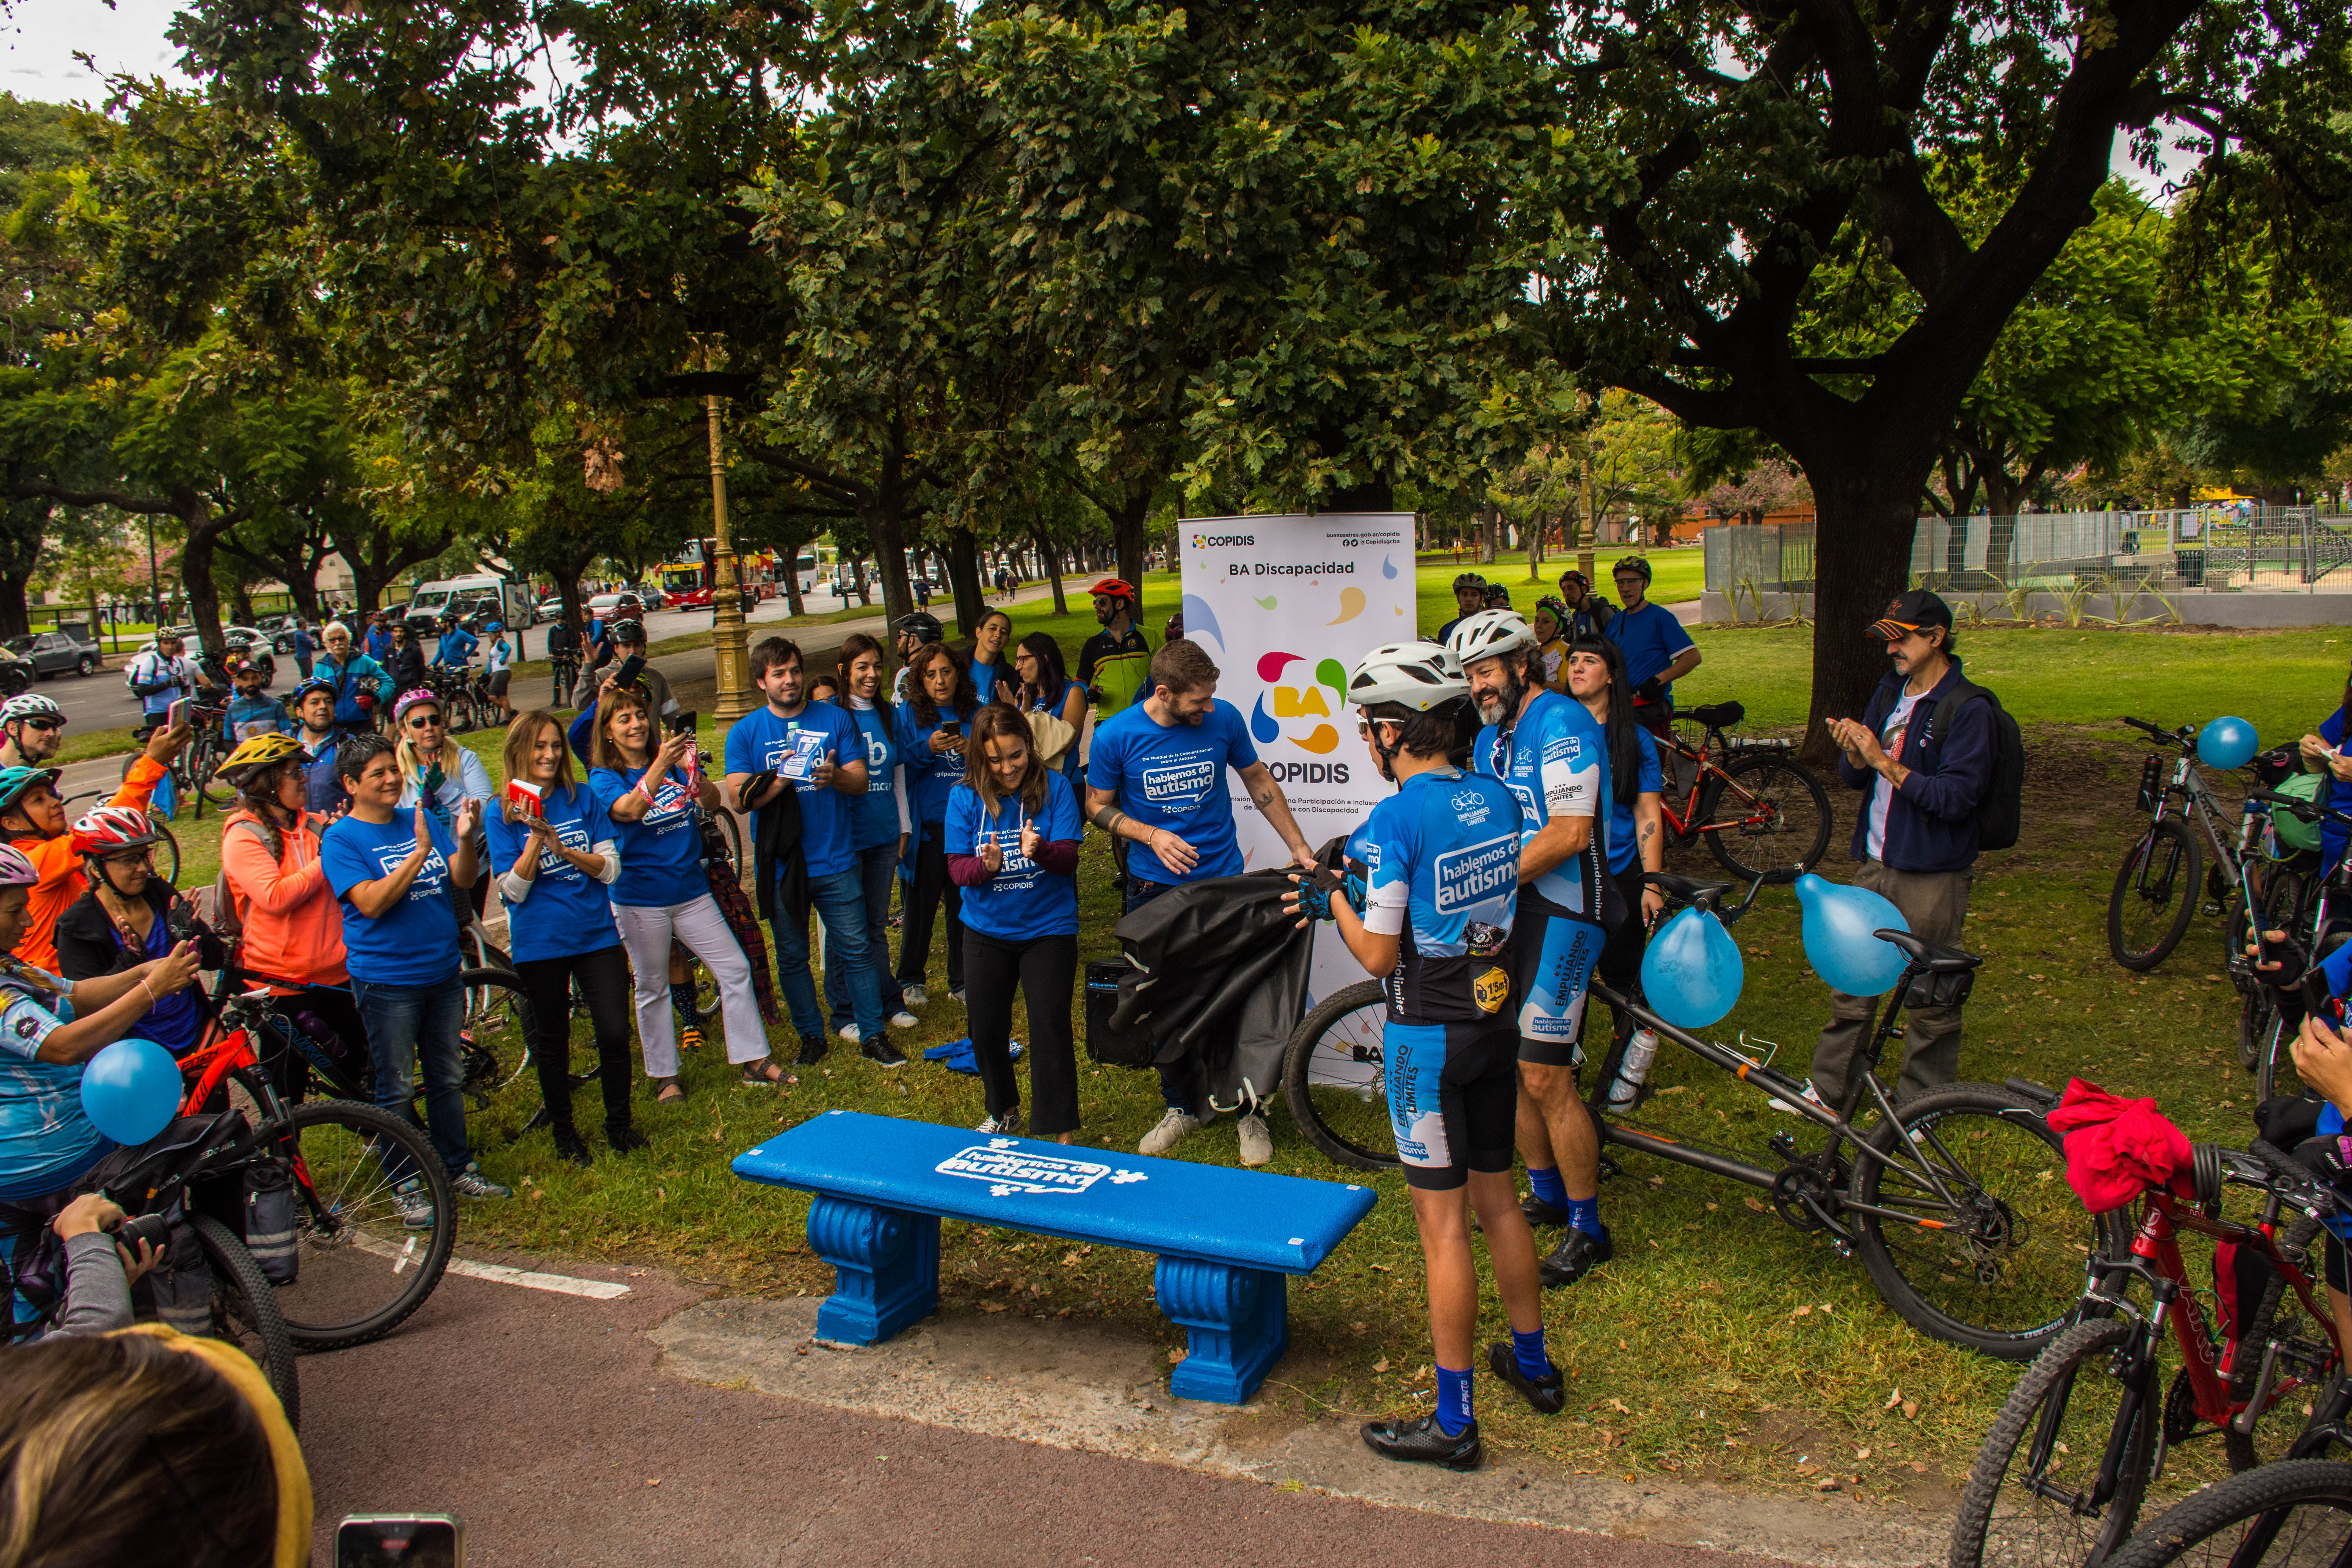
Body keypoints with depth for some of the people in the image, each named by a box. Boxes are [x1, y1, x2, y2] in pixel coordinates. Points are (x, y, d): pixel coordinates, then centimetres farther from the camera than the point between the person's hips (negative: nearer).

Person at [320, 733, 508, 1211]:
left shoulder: (423, 822, 7)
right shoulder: (341, 839, -8)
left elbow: (465, 879, 0)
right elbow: (371, 902, -21)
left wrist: (465, 840, -20)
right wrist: (420, 853, -28)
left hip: (442, 971, 5)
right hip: (387, 979, -5)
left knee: (448, 1079, 15)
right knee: (396, 1090, 4)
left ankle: (458, 1168, 27)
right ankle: (405, 1185, 16)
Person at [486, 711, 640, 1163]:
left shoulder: (583, 800, 2)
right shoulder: (503, 815, -4)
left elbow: (610, 869, -3)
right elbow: (514, 890, -10)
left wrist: (562, 848, -18)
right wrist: (535, 840, -23)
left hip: (596, 935, 1)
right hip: (539, 943, -1)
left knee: (615, 1033, -4)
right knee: (552, 1040, 11)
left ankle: (619, 1125, 15)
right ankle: (563, 1132, 28)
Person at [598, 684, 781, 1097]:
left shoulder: (673, 761, 4)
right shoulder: (603, 777, -6)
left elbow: (713, 803, -7)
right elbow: (629, 809, -27)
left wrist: (692, 771, -28)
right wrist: (659, 767, -41)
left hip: (691, 889, 4)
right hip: (640, 898, -4)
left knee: (735, 970, 2)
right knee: (652, 989, 7)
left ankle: (753, 1061, 12)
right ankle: (666, 1076, 20)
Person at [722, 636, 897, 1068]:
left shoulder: (834, 719, 4)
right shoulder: (746, 733, 2)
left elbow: (861, 782, 1)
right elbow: (739, 799, -6)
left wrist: (835, 777, -21)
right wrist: (781, 778, -21)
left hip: (835, 862, 0)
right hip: (781, 865, 1)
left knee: (856, 949, 0)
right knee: (792, 957, 10)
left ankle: (873, 1036, 10)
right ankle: (811, 1036, 25)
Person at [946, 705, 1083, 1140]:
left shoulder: (1055, 788, -10)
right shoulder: (965, 798, -5)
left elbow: (1069, 859, -15)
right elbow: (957, 869, -8)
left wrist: (1040, 850, -37)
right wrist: (986, 865, -31)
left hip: (1048, 929, -3)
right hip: (986, 932, 3)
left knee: (1050, 1029, -7)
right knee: (987, 1028, 12)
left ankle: (1062, 1134, 2)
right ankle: (1004, 1112, 37)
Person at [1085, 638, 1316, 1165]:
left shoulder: (1224, 719, -8)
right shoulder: (1115, 735, -12)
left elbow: (1258, 780, 7)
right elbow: (1098, 806, -1)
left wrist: (1298, 846, 7)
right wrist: (1153, 836, -17)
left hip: (1222, 879, 0)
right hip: (1154, 886, 0)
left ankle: (1249, 1111, 18)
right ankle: (1185, 1105, 28)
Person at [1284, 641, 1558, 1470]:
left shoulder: (1396, 819, -20)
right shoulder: (1498, 799, 3)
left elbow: (1378, 955, -17)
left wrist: (1331, 902, 1)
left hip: (1428, 1036, -7)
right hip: (1497, 1020, 7)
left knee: (1444, 1226, 1)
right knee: (1497, 1202, 21)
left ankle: (1454, 1422, 11)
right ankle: (1534, 1366, 37)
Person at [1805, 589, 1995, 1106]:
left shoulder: (1969, 710, -12)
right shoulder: (1889, 693, 10)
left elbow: (1955, 797, -21)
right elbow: (1855, 777, 11)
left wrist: (1884, 762, -23)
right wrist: (1854, 753, -11)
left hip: (1932, 874, -6)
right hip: (1874, 864, 7)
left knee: (1930, 997, 4)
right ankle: (1828, 1088, 26)